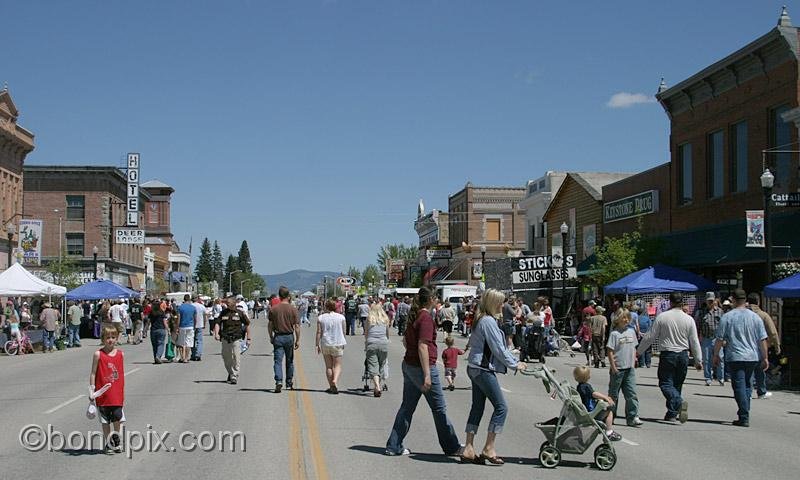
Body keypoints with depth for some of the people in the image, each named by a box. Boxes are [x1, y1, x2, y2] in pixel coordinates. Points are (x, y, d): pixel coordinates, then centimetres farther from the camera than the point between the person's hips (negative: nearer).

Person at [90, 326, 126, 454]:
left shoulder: (120, 354, 4)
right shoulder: (98, 354, -4)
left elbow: (122, 374, 10)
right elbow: (93, 373, -2)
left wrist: (123, 393, 10)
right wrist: (92, 390, -7)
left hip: (117, 394, 2)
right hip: (103, 394, -2)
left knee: (118, 419, 0)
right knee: (105, 421, 7)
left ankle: (117, 443, 17)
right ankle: (108, 444, 18)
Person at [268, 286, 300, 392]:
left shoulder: (274, 309, -2)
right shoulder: (293, 309, -5)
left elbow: (270, 325, 1)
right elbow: (297, 326, -6)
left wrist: (271, 337, 14)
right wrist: (298, 340, 0)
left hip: (278, 337, 0)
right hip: (289, 336, 0)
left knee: (278, 360, -3)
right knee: (289, 361, 15)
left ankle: (279, 381, -20)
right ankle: (289, 383, 25)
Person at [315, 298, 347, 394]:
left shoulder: (320, 318, -2)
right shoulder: (341, 317, -1)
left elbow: (319, 332, -3)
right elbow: (344, 331, 5)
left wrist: (317, 345, 3)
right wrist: (342, 342, 20)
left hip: (325, 344, 1)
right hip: (338, 344, -1)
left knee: (329, 366, 9)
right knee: (337, 365, 5)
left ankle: (331, 387, 12)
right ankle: (335, 381, -20)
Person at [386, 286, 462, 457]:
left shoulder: (414, 316, 10)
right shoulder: (426, 318, -17)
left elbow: (405, 341, 21)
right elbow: (422, 346, -22)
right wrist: (427, 375, -23)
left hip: (408, 365, 9)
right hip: (421, 367, -9)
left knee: (407, 406, 12)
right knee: (439, 408, 3)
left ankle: (393, 446, 12)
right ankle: (451, 447, 13)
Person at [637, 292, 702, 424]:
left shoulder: (662, 317, -5)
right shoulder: (689, 319, 1)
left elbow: (650, 336, -2)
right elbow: (694, 342, 4)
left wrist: (638, 351, 10)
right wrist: (698, 360, 13)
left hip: (667, 355, -3)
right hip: (683, 355, 3)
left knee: (665, 383, -1)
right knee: (677, 384, 13)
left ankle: (679, 402, -28)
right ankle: (672, 414, 16)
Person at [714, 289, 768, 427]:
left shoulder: (727, 317, -6)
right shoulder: (755, 317, 2)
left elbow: (720, 339, -5)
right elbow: (762, 340, 3)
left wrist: (716, 355, 7)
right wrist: (765, 358, 10)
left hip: (734, 358, -3)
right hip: (753, 357, 3)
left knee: (739, 387, -2)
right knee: (747, 386, 17)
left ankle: (744, 417, -8)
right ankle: (744, 413, 21)